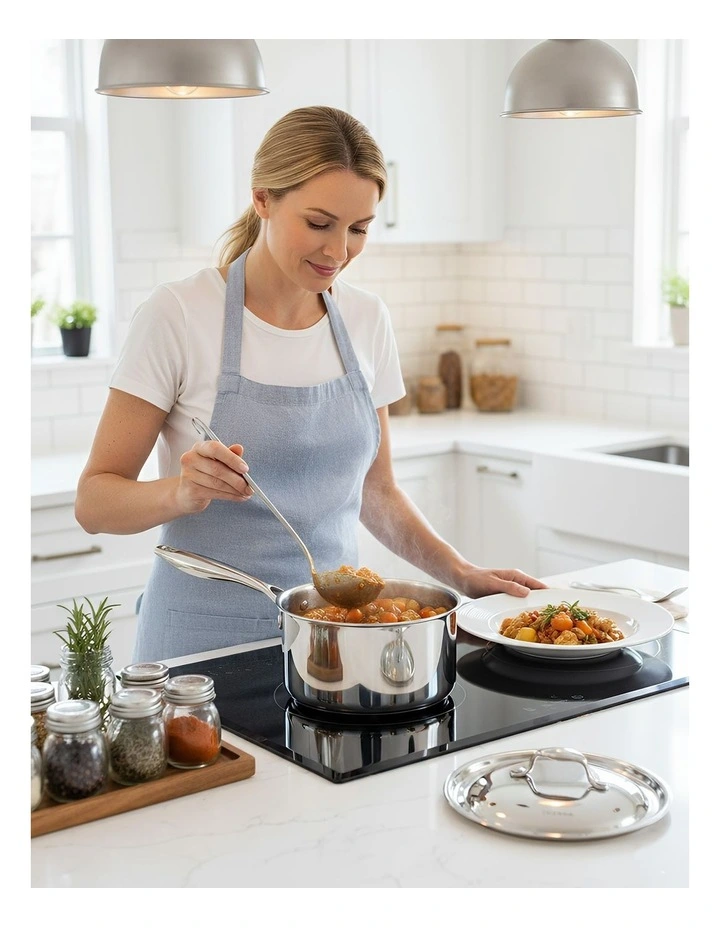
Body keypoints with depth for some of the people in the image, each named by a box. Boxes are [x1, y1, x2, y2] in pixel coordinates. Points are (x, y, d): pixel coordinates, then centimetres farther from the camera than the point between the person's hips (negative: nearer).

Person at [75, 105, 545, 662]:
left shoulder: (366, 319, 2)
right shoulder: (177, 315, -13)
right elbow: (94, 500, -10)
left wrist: (460, 574, -1)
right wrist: (183, 492, -29)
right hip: (208, 638, -4)